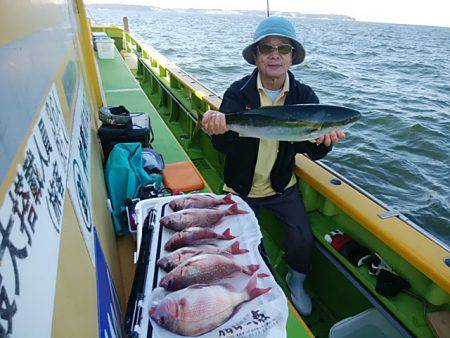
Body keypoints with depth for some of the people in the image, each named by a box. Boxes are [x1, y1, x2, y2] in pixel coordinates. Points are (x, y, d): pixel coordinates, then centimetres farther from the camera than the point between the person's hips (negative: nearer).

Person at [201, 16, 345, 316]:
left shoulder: (304, 96, -7)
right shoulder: (238, 93, -13)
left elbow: (313, 152, -15)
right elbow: (226, 148, -22)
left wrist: (325, 140, -39)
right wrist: (218, 130, -45)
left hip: (283, 187, 2)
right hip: (242, 189, -1)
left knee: (303, 240, -8)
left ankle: (296, 282, 28)